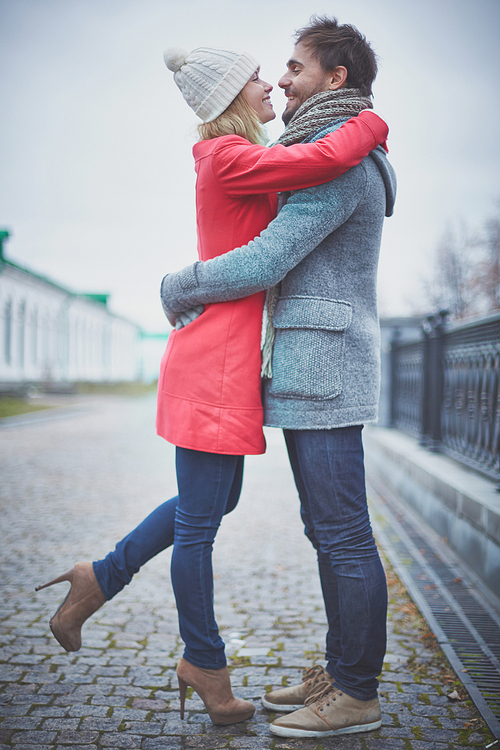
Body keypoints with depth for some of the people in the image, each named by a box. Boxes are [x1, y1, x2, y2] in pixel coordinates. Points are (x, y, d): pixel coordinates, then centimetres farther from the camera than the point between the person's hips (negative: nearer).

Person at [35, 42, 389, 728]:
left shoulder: (235, 160, 17)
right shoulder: (229, 158, -13)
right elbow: (331, 158, -24)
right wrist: (374, 124, -4)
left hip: (228, 357, 10)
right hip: (216, 362, -10)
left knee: (215, 502, 20)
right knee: (200, 518, 4)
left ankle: (101, 578, 30)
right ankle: (205, 662, 21)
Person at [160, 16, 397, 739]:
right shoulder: (345, 163, 22)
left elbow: (264, 262, -18)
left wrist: (178, 288, -5)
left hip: (324, 368, -10)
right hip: (309, 377, 10)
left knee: (344, 536, -4)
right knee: (330, 532, 13)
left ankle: (358, 695, 5)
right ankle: (340, 670, 23)